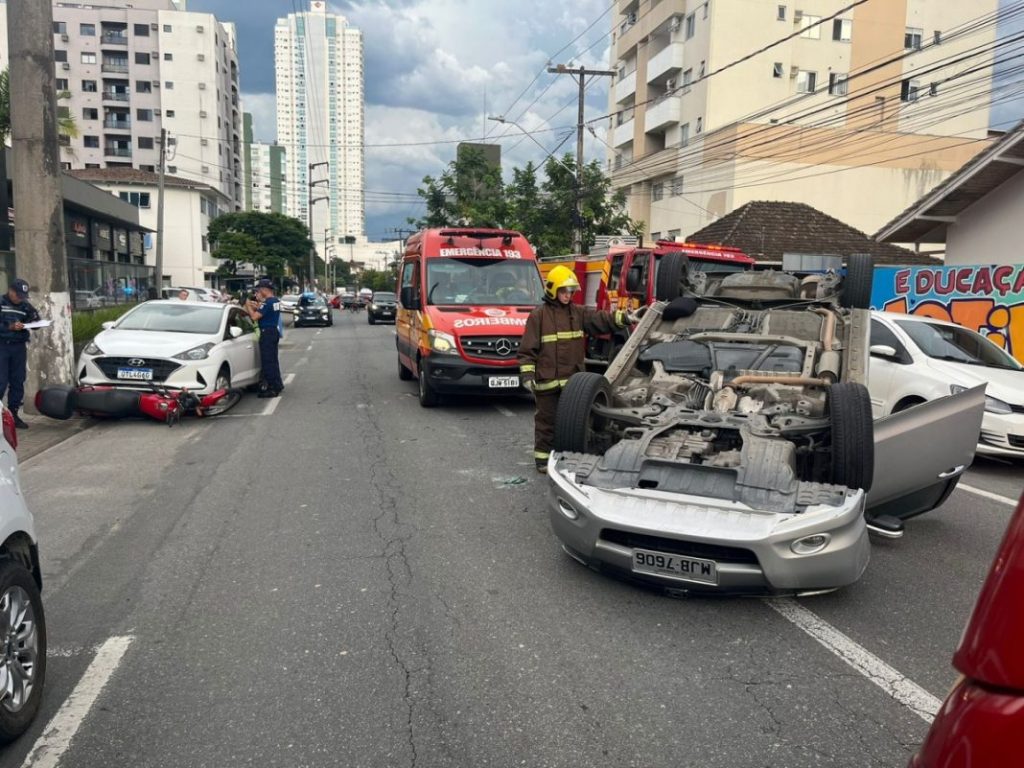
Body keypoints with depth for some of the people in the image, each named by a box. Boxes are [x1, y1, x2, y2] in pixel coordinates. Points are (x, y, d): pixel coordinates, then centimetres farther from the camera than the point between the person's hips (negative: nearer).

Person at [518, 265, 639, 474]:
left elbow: (600, 319, -5)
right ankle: (542, 458, 15)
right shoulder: (538, 315, -5)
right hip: (547, 380, -4)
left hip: (572, 380, 5)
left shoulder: (579, 313, 8)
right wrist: (527, 374, -11)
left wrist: (624, 318, -20)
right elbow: (527, 348, -6)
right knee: (546, 421, 4)